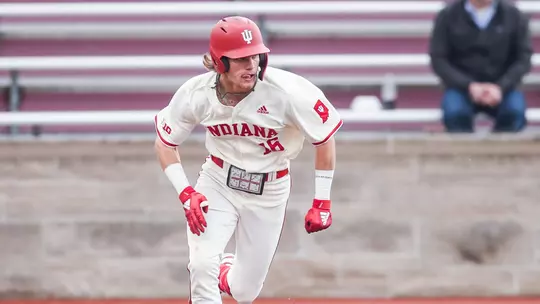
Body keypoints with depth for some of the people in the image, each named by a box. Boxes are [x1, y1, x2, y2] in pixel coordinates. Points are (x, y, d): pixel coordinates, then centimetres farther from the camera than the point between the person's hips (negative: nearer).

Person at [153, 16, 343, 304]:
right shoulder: (196, 93, -19)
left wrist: (322, 202, -11)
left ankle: (227, 275, 46)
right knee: (202, 265, -23)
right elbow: (165, 143, -3)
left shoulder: (287, 91, -25)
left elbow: (325, 139, -12)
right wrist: (185, 193, -16)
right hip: (217, 182, 0)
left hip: (269, 192, 0)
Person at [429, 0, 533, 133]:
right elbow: (438, 60, -2)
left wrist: (500, 87, -17)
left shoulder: (514, 16, 0)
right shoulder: (448, 16, -2)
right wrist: (468, 85, -17)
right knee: (454, 112, -34)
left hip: (501, 86, 1)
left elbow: (523, 58, 1)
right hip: (462, 86, -1)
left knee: (515, 111, -31)